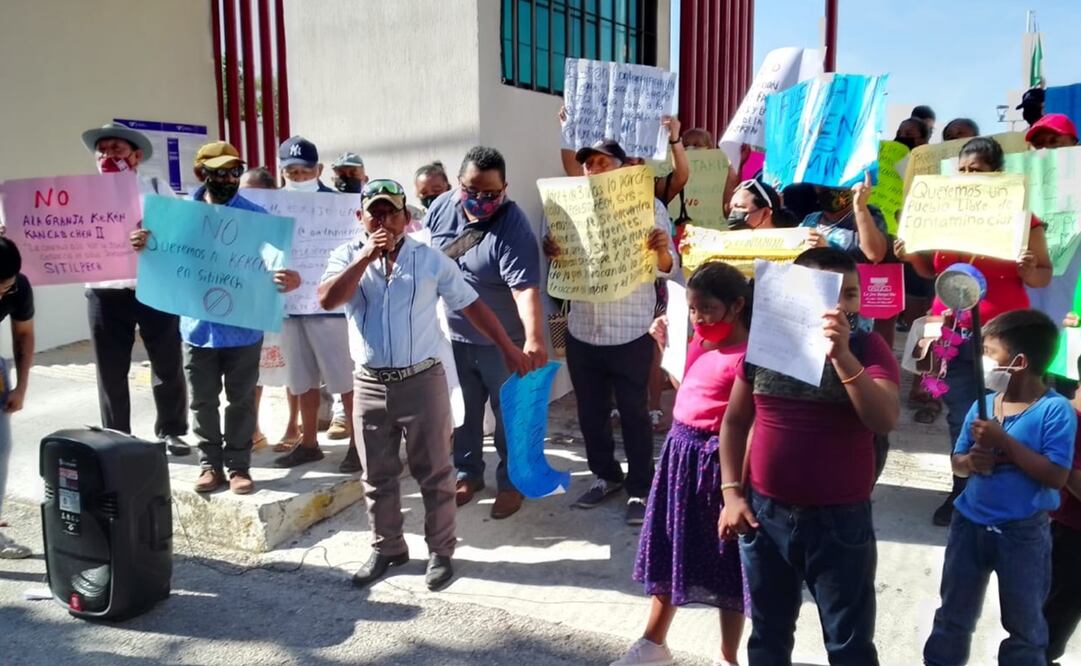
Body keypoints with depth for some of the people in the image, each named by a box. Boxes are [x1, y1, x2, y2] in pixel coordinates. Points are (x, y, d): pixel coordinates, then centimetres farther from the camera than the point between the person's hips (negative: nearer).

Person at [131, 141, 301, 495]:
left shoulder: (256, 215, -6)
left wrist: (288, 279, -33)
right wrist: (143, 245, -13)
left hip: (243, 327, -2)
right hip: (198, 327, 2)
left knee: (241, 400, 9)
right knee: (203, 401, 13)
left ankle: (238, 465, 22)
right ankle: (210, 463, 27)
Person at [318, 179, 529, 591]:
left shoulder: (430, 259, -2)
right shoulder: (347, 257, 2)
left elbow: (470, 304, 4)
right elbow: (326, 300, -16)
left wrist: (508, 348, 4)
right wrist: (366, 257, -20)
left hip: (422, 381, -2)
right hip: (370, 385, 2)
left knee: (434, 473, 7)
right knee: (377, 477, 14)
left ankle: (440, 552, 22)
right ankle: (386, 549, 31)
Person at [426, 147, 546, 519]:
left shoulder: (513, 228, -23)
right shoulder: (442, 207, -6)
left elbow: (526, 288, -34)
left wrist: (534, 339, -47)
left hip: (502, 341, -5)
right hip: (453, 335, 5)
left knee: (509, 412, 8)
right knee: (464, 410, 18)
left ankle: (511, 481, 26)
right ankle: (468, 473, 36)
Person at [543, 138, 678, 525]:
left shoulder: (650, 206, -4)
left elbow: (668, 270, -5)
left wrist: (662, 250, -28)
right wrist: (552, 254, -13)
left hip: (631, 332, -4)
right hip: (582, 330, 4)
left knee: (634, 413, 5)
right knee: (590, 412, 14)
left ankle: (641, 489, 19)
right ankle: (605, 476, 33)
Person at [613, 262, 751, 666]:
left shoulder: (746, 356, -19)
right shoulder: (700, 344, 7)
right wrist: (665, 343, 14)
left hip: (717, 461, -9)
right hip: (679, 452, 9)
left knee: (724, 563, 9)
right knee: (670, 549, 19)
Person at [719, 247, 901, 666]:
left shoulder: (867, 348, -8)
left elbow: (885, 420, -23)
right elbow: (735, 421, 7)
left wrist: (842, 355, -33)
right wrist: (731, 493, 1)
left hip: (841, 520, -2)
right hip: (764, 514, 2)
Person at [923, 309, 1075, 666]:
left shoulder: (1055, 410, -15)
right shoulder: (983, 404, 0)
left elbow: (1056, 477, -22)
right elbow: (957, 462, 7)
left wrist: (1004, 442, -25)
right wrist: (971, 461, -15)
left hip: (1023, 533, -4)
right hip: (969, 523, 5)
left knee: (1025, 625, 16)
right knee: (953, 615, 19)